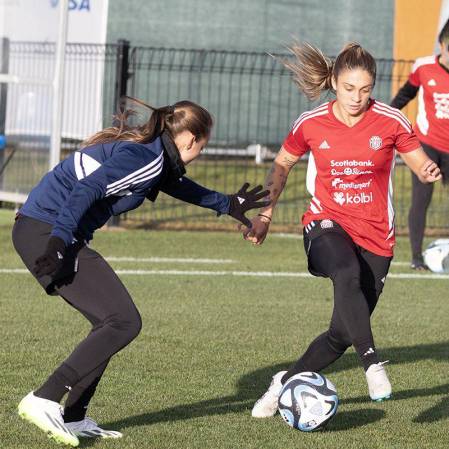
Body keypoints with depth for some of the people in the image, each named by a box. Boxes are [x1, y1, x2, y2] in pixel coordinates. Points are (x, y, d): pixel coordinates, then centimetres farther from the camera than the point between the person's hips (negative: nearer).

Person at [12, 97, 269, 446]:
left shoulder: (144, 148, 18)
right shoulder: (146, 158, -13)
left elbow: (176, 184, 38)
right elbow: (86, 190, -24)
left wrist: (227, 204, 46)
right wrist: (59, 241, -31)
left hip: (33, 230, 10)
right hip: (48, 233, -10)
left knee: (112, 322, 15)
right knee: (124, 322, -9)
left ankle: (73, 419, 14)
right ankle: (44, 401, -13)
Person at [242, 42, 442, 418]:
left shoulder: (391, 122, -7)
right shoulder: (311, 124, -4)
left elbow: (421, 164, 3)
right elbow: (282, 165, 14)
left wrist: (429, 171, -21)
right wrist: (265, 213, 8)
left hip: (375, 236, 1)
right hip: (328, 224, -1)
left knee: (343, 333, 1)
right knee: (348, 276, -38)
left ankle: (285, 385, 20)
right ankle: (373, 364, -41)